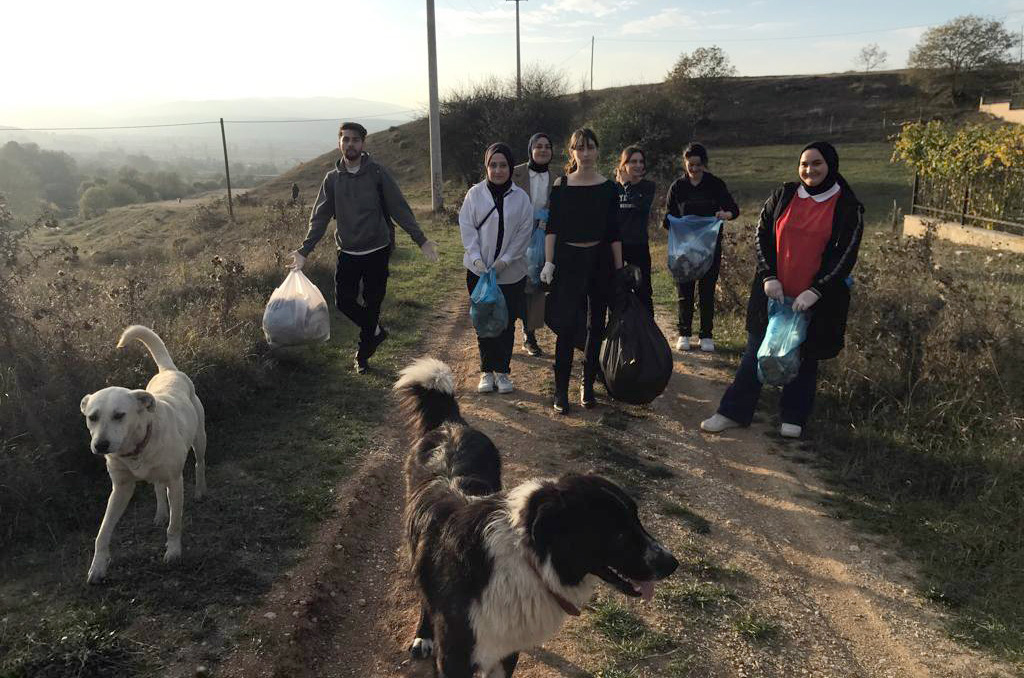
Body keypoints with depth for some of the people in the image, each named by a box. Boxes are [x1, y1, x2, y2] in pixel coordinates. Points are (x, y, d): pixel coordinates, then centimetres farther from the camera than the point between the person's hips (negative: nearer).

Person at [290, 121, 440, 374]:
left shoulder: (377, 173, -4)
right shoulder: (333, 179, 4)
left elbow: (399, 209, -4)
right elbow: (320, 217, 5)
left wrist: (421, 240, -12)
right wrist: (304, 250, -3)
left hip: (377, 251, -3)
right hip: (347, 253, 3)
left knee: (372, 303, 4)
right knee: (344, 301, 0)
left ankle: (363, 352, 21)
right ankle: (375, 331, 26)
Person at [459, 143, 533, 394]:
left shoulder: (521, 197, 0)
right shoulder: (475, 193, -1)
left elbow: (524, 232, -3)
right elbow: (466, 226, -2)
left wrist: (505, 260, -11)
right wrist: (476, 258, -14)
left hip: (511, 272, 0)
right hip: (479, 270, 0)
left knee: (507, 322, 6)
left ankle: (502, 371, 20)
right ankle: (486, 371, 19)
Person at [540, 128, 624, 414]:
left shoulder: (608, 188, 3)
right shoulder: (560, 186, 0)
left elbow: (614, 232, 5)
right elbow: (552, 228, 0)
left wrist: (619, 269, 4)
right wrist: (548, 262, -8)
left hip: (600, 260, 2)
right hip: (568, 260, -2)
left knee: (596, 325, 7)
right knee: (567, 326, -9)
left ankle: (588, 385, 20)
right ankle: (561, 391, 0)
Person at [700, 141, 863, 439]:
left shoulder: (848, 207, -5)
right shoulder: (784, 195, 2)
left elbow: (845, 254, -9)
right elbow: (762, 233, 2)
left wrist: (815, 291, -18)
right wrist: (768, 276, -9)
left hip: (815, 300, -2)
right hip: (773, 292, 2)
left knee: (805, 358, 11)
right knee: (756, 352, 8)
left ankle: (793, 418, 25)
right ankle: (734, 412, 15)